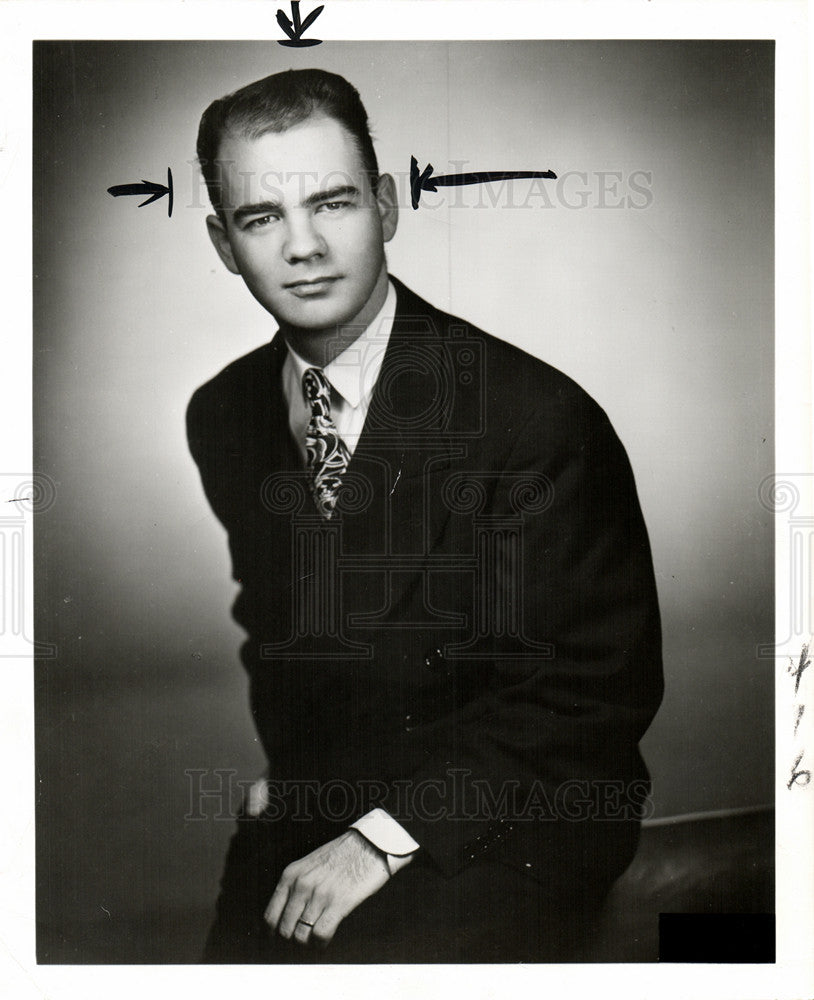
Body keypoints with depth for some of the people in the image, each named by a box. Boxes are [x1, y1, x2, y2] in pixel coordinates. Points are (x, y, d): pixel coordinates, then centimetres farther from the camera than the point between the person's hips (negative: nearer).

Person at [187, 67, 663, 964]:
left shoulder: (540, 418, -15)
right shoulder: (215, 418, 5)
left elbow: (605, 682, -13)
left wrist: (388, 835, -16)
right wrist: (242, 764, 0)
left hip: (501, 830, -4)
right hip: (291, 817, 5)